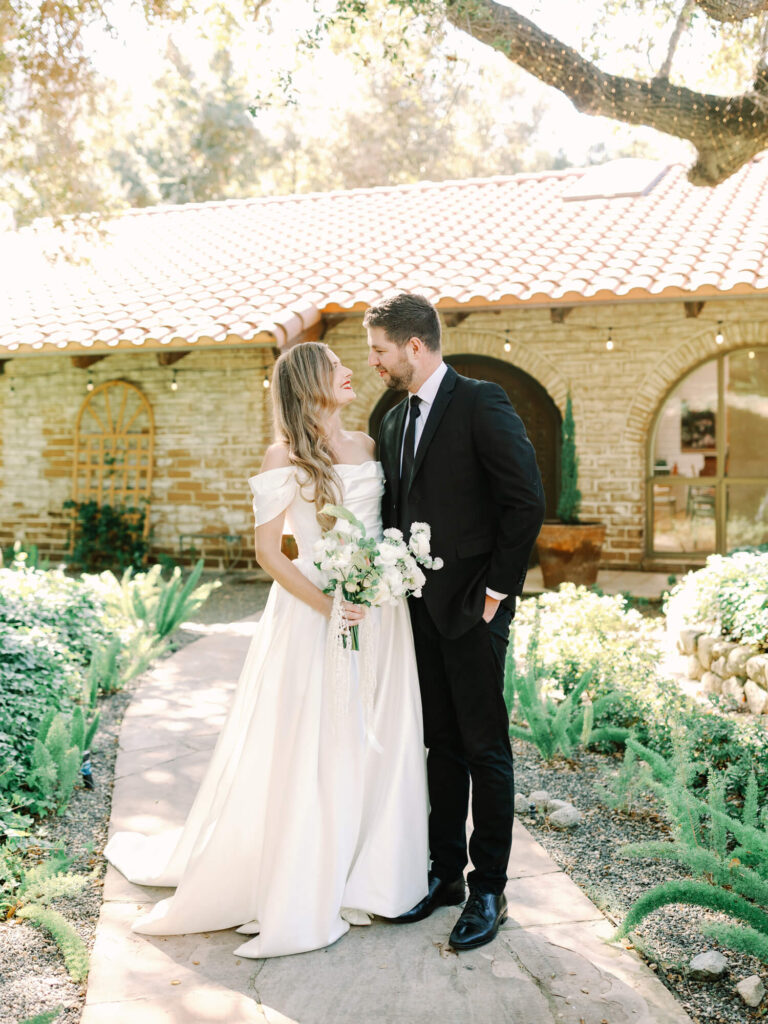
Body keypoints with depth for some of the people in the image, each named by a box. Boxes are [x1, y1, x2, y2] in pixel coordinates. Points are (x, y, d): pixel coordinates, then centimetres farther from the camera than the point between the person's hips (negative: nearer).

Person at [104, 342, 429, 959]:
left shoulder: (367, 445, 10)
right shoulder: (285, 456, -6)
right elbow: (268, 550, -9)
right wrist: (326, 603, -17)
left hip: (380, 611, 6)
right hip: (314, 613, -5)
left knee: (375, 744, 10)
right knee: (305, 750, 2)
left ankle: (364, 878, 27)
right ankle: (294, 890, 19)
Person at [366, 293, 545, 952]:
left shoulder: (481, 403, -10)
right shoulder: (394, 421, 14)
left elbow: (527, 500, -14)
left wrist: (497, 589, -13)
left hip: (472, 606, -7)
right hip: (420, 607, 7)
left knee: (485, 746, 3)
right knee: (442, 743, 14)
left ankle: (489, 890, 15)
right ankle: (445, 872, 27)